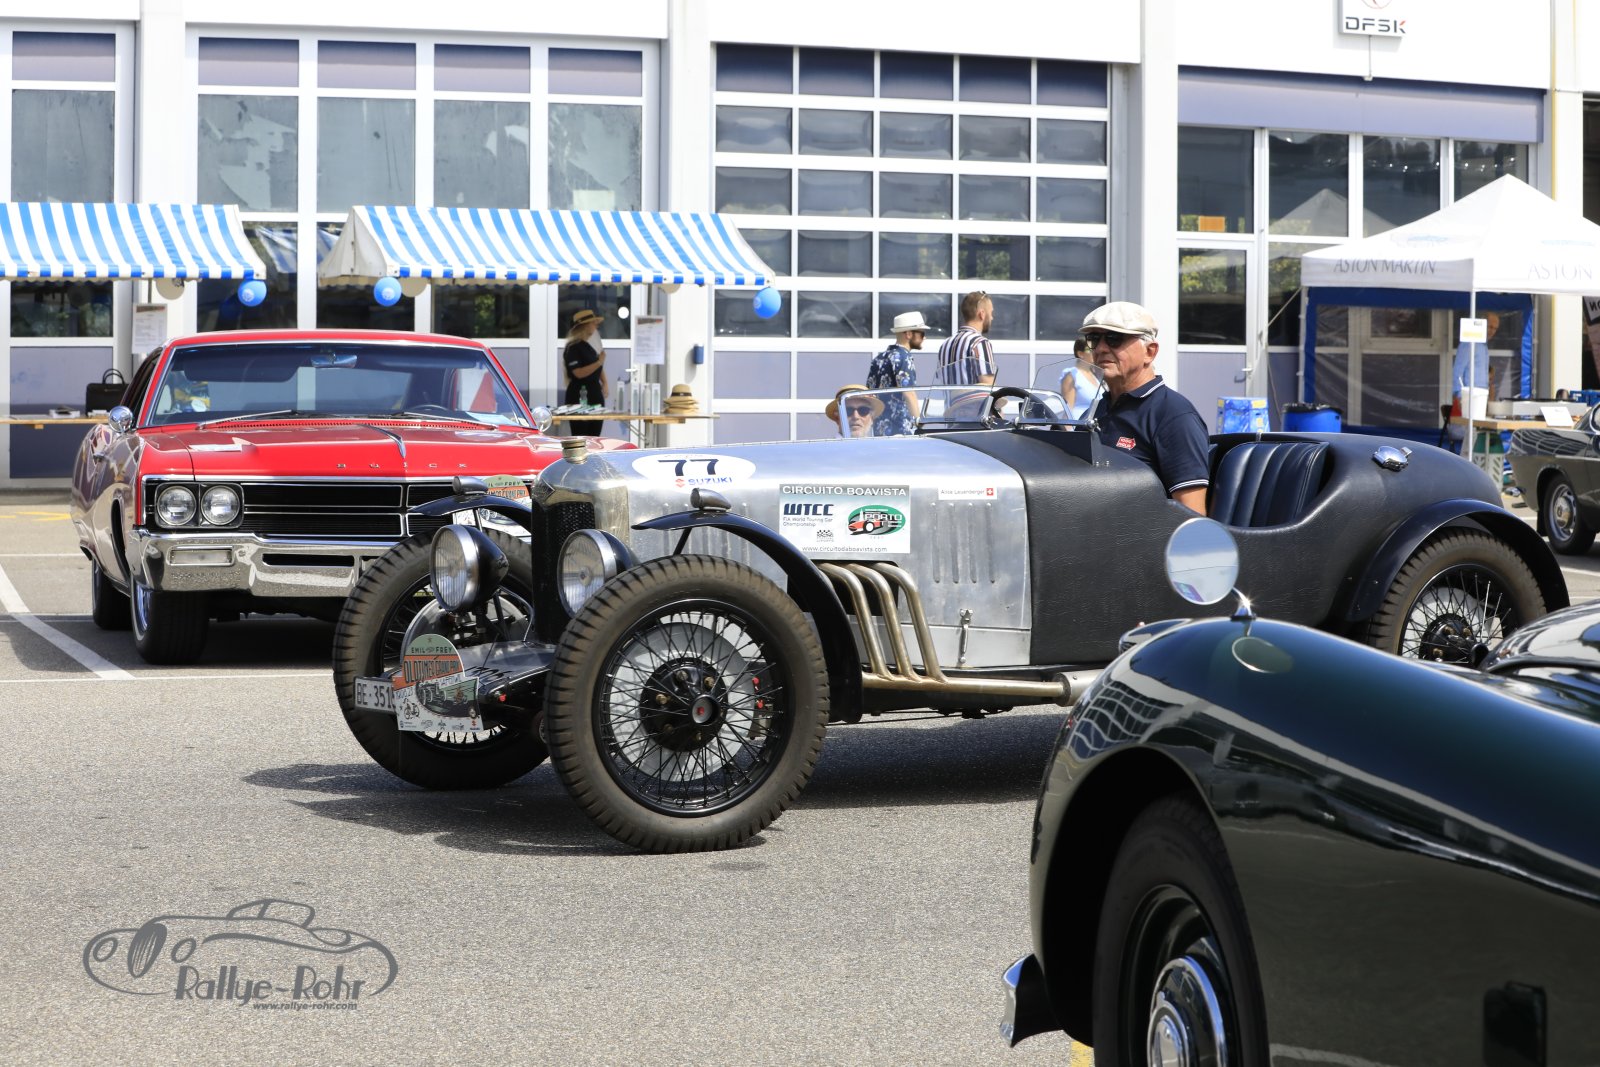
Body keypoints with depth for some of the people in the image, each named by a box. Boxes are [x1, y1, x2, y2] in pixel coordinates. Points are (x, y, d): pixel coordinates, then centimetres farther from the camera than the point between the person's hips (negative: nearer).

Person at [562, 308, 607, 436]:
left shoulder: (591, 346, 16)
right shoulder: (573, 348, -11)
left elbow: (599, 369, 25)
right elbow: (578, 373, -20)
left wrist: (605, 383, 7)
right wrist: (599, 362, -22)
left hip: (595, 396, 9)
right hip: (579, 398, -9)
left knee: (594, 438, 8)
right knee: (580, 439, -8)